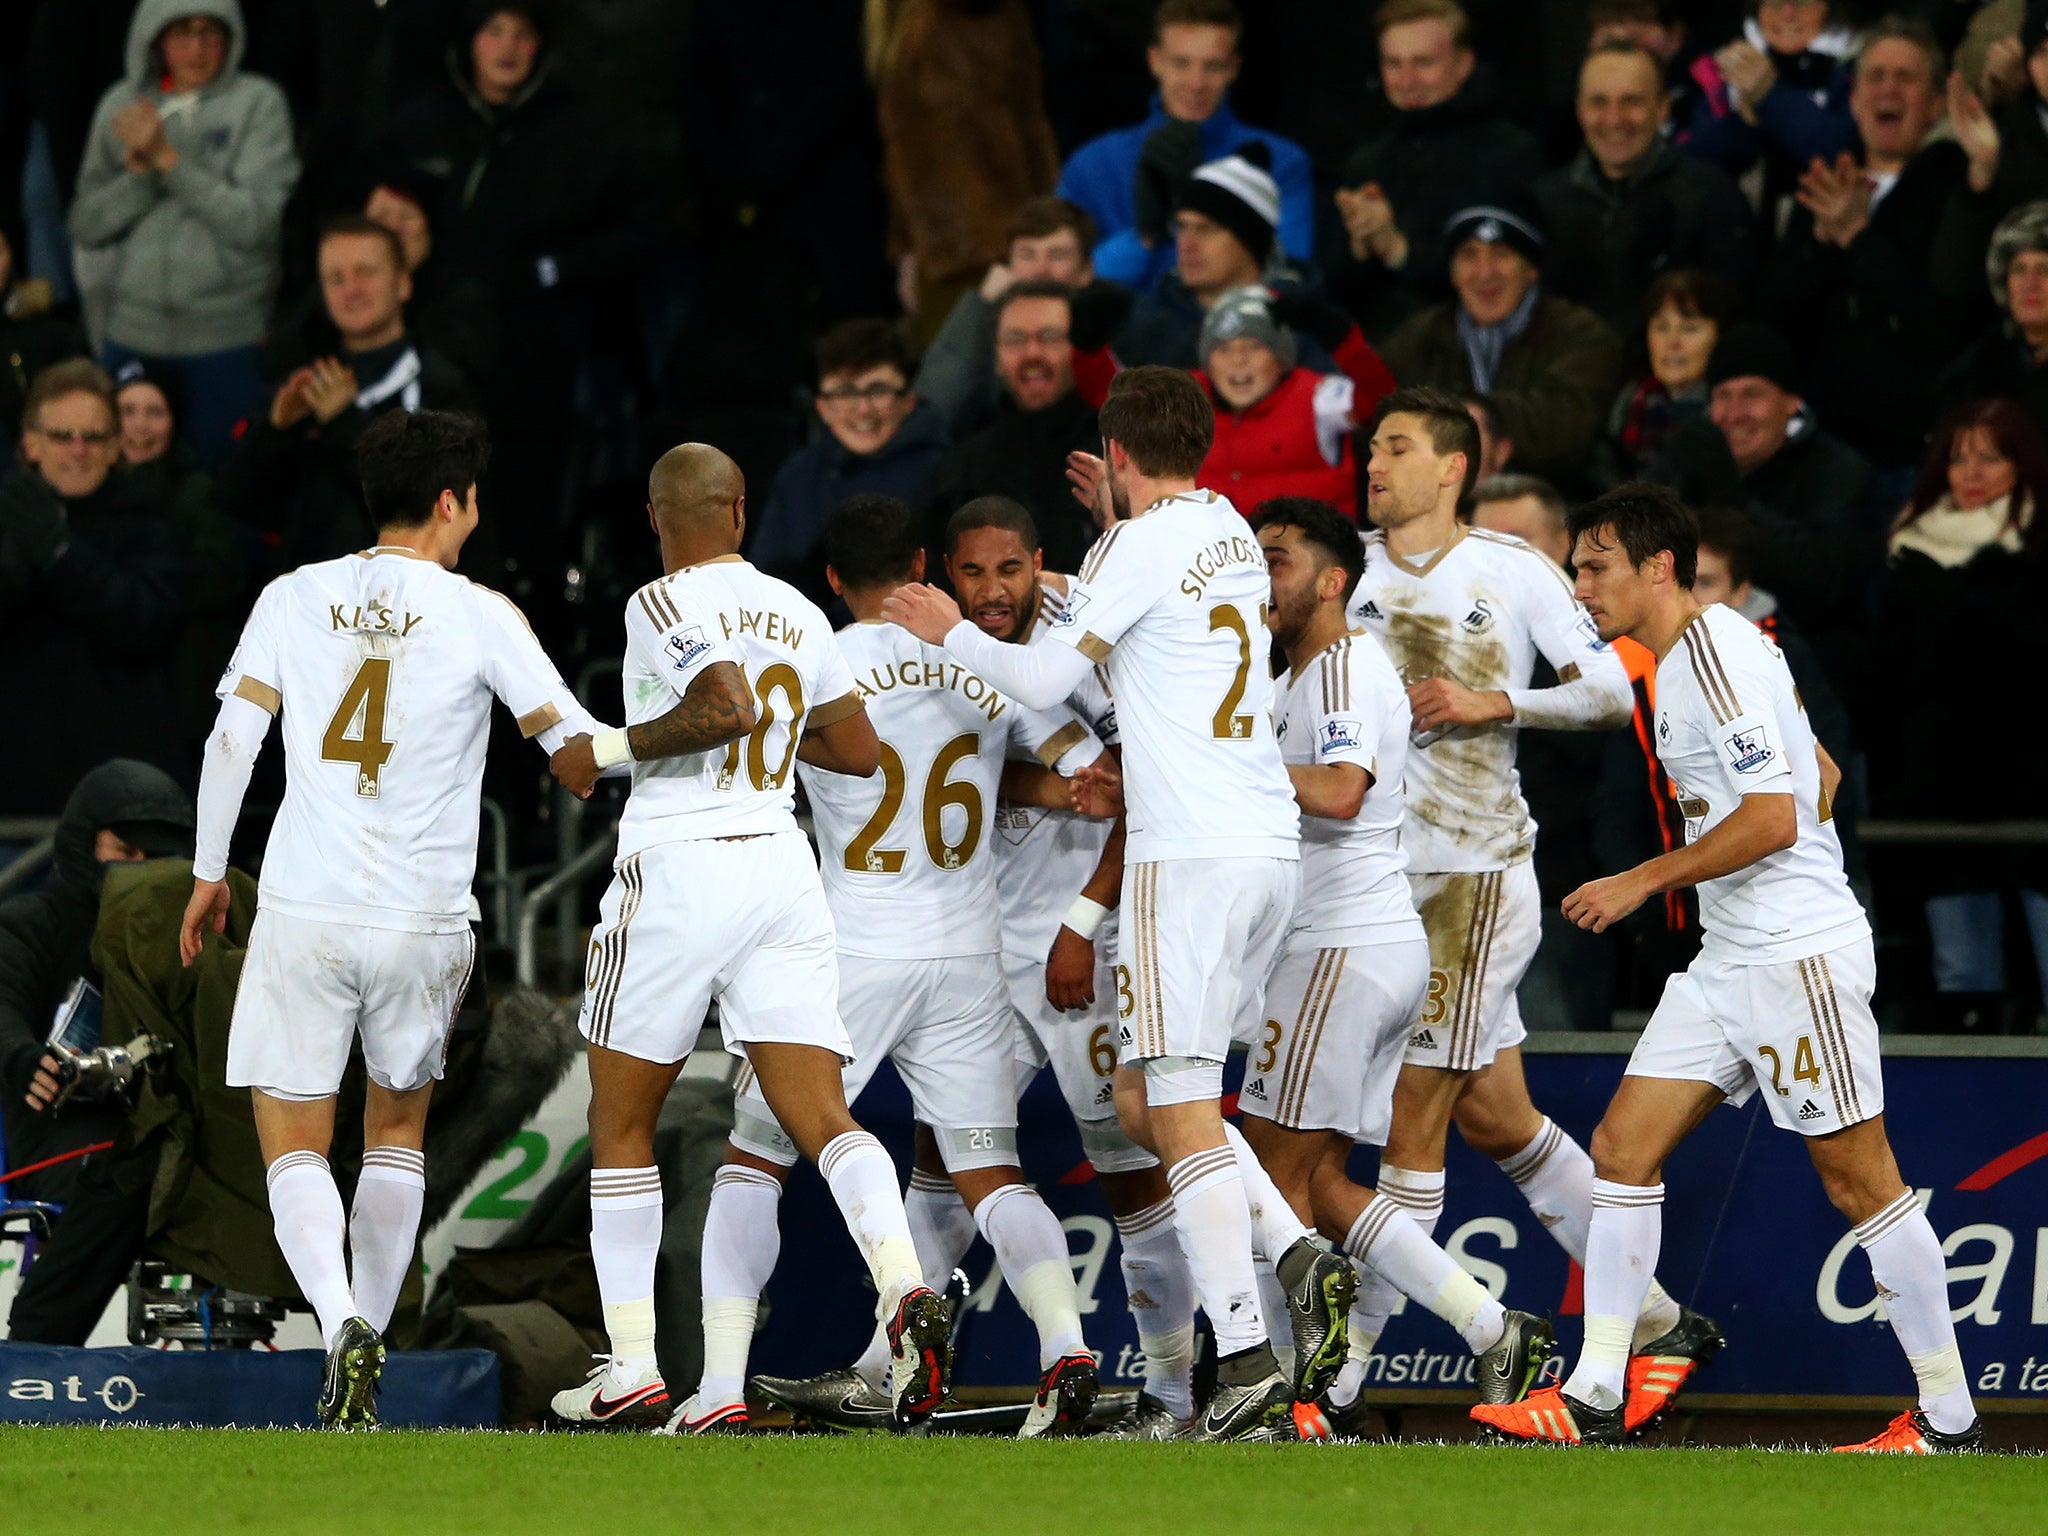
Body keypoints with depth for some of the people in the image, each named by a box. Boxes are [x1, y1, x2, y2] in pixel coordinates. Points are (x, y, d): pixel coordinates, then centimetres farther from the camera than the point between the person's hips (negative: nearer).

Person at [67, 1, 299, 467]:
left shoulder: (258, 103, -3)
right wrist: (139, 171, -11)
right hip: (134, 336, 3)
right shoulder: (121, 105, 8)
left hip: (228, 340, -3)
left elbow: (256, 222, -12)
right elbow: (86, 227, 7)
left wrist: (167, 158, -13)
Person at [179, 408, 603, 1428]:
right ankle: (372, 1335, 17)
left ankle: (342, 1327, -20)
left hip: (302, 916, 0)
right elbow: (577, 744, -1)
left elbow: (232, 741, 2)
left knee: (292, 1144, 4)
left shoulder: (293, 599, 3)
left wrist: (208, 874, 15)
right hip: (425, 922, 0)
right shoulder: (479, 615, -3)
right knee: (399, 1125, 22)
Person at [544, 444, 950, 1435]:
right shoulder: (796, 613, 12)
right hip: (782, 864, 5)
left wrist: (608, 749, -11)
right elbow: (859, 750, 16)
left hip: (678, 869, -5)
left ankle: (632, 1370, 10)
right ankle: (902, 1289, -30)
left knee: (620, 1123, 10)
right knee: (816, 1114, -4)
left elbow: (724, 706, -23)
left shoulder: (662, 606, -7)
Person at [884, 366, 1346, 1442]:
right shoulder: (1234, 536, 15)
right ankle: (1301, 1262, -1)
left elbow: (1042, 679, -7)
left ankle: (1247, 1366, -15)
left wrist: (950, 630, 10)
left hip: (1190, 856, -8)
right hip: (1270, 846, 8)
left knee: (1180, 1115, -8)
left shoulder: (1137, 551, -10)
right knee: (1143, 1098, 16)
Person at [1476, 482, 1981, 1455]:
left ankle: (1949, 1419, 3)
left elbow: (1774, 817, -22)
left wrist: (1643, 883, -17)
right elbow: (1822, 777, 23)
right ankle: (1594, 1400, 2)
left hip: (1799, 955, -10)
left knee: (1859, 1181, -4)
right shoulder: (1681, 658, 15)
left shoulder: (1717, 652, -15)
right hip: (1729, 960, 10)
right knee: (1622, 1147, 3)